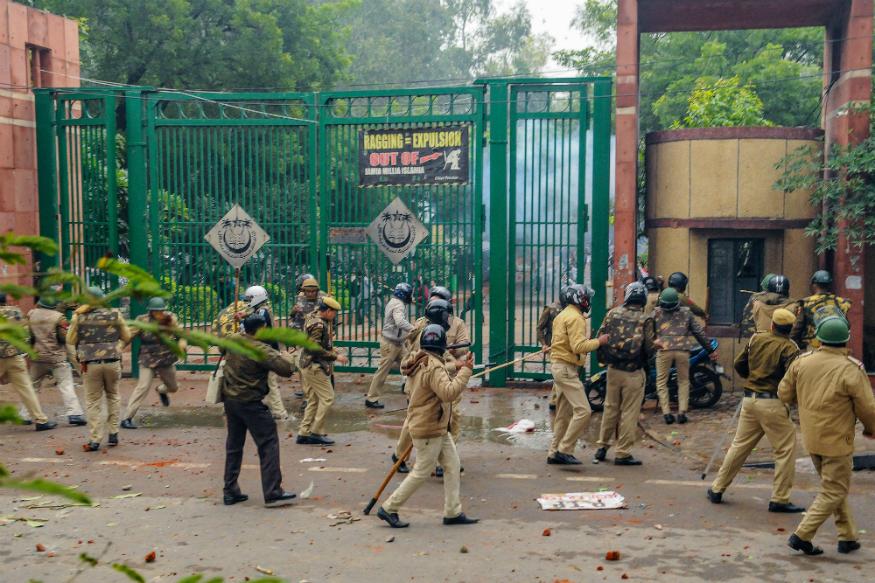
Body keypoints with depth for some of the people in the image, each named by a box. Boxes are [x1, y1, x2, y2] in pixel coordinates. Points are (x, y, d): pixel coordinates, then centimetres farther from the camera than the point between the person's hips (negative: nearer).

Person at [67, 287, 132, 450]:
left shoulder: (79, 317, 0)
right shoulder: (114, 314, 4)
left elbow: (70, 340, 7)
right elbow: (127, 337, 11)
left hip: (90, 364, -1)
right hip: (112, 362, 1)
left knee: (93, 402, 6)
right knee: (113, 396, 21)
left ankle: (95, 440, 2)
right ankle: (113, 433, 18)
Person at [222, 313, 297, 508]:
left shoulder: (233, 341, 2)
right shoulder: (261, 350, -20)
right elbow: (286, 369, -24)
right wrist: (283, 357, -3)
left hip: (230, 398, 8)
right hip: (250, 402, -8)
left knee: (234, 446, 17)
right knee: (268, 444, -2)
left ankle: (230, 491, 21)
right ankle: (273, 493, -5)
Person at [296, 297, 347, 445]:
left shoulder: (315, 318, 12)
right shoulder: (318, 324, -18)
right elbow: (314, 348, -24)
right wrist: (335, 357, -20)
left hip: (309, 366, 10)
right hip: (315, 367, -10)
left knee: (313, 400, 14)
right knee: (327, 398, -5)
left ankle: (303, 433, 17)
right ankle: (315, 433, -2)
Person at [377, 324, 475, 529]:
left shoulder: (419, 362, 7)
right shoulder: (434, 367, -23)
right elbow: (449, 393, -34)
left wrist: (456, 367, 12)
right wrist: (466, 371, -30)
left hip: (439, 429, 10)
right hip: (429, 430, -10)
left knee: (452, 466, 12)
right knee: (421, 472, 0)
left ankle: (453, 512, 18)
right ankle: (389, 508, 11)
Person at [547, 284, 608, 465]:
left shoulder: (563, 315, 18)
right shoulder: (575, 318, -14)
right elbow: (578, 346, -23)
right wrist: (599, 341, -14)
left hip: (559, 367, 11)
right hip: (566, 368, -11)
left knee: (564, 414, 14)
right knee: (583, 411, -13)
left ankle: (555, 453, 19)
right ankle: (564, 450, -11)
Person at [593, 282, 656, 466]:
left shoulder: (613, 314, -1)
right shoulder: (645, 320, -11)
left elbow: (601, 338, 2)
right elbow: (650, 347, -11)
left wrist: (604, 359, 18)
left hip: (613, 369, 4)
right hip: (633, 372, -4)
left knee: (610, 408, 17)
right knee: (629, 412, 4)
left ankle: (602, 446, 25)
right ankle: (623, 453, 8)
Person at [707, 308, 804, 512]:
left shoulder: (756, 339, 6)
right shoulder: (789, 348, -9)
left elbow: (739, 364, 13)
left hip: (750, 400, 6)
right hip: (773, 403, -6)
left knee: (739, 446, 15)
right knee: (786, 450, 5)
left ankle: (717, 489, 21)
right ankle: (779, 499, 6)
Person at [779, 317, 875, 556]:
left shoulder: (802, 362, -4)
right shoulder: (852, 370, -18)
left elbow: (784, 394, 5)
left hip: (811, 438, 6)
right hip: (837, 441, -6)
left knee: (834, 487, 21)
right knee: (834, 492, 6)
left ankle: (847, 537, 27)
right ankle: (802, 536, 0)